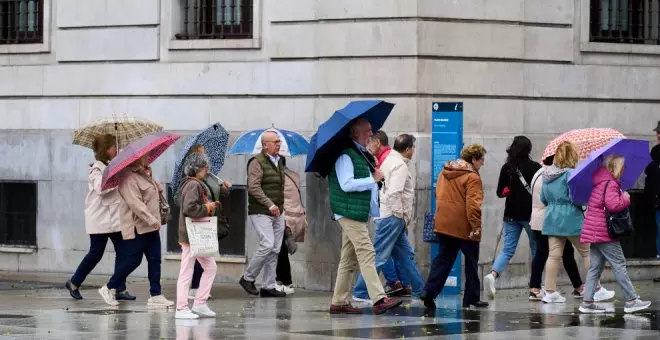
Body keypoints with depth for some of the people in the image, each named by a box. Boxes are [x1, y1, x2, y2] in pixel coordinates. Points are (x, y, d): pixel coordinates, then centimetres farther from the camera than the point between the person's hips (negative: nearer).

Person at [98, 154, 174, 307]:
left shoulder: (144, 175, 15)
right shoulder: (129, 178, -17)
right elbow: (135, 203, -25)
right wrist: (152, 220, -27)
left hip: (150, 227, 10)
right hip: (137, 227, -10)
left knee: (155, 260, 4)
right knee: (133, 260, -4)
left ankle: (156, 295, 5)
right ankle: (109, 289, 10)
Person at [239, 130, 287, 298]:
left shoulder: (279, 161, 16)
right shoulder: (257, 162, -10)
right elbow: (253, 187, -19)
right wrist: (269, 204, -22)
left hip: (278, 213, 8)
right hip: (261, 213, -8)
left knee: (275, 249, 5)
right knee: (267, 244, -18)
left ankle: (269, 287, 8)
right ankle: (248, 278, -2)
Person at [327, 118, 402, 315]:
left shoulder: (364, 155, 18)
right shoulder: (345, 155, -13)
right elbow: (346, 184, -22)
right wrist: (373, 179, -18)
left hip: (360, 213, 10)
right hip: (350, 212, -10)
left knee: (349, 258, 10)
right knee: (366, 253, -15)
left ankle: (339, 302, 14)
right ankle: (379, 300, -21)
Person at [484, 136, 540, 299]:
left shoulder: (507, 168, 0)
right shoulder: (535, 168, -9)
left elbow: (500, 192, 2)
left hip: (511, 214, 3)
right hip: (530, 214, -3)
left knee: (508, 249, 3)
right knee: (537, 249, 11)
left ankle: (493, 274, -24)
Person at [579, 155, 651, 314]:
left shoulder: (600, 182, 15)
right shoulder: (611, 184, -15)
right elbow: (613, 204, -28)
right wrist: (626, 198, -11)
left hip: (594, 230, 9)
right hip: (604, 232, -9)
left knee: (596, 266, 10)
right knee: (619, 265, -4)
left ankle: (587, 302, 7)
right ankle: (631, 300, -2)